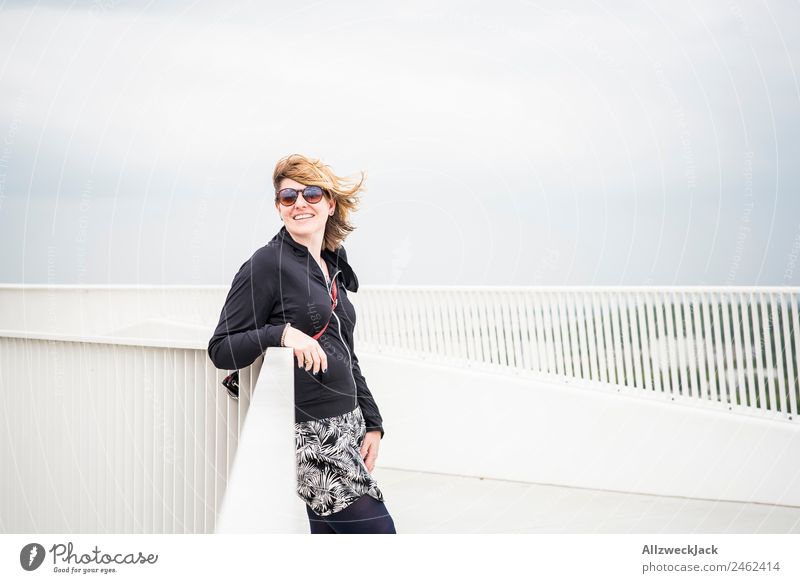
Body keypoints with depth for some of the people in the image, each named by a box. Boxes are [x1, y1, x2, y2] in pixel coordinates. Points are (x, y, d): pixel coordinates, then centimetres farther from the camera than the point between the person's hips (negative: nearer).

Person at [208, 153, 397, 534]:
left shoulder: (332, 267, 15)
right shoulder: (266, 264, -7)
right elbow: (221, 349, -10)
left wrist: (372, 423, 14)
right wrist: (281, 332, -26)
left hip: (346, 426, 8)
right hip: (310, 433, -7)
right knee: (377, 528, -10)